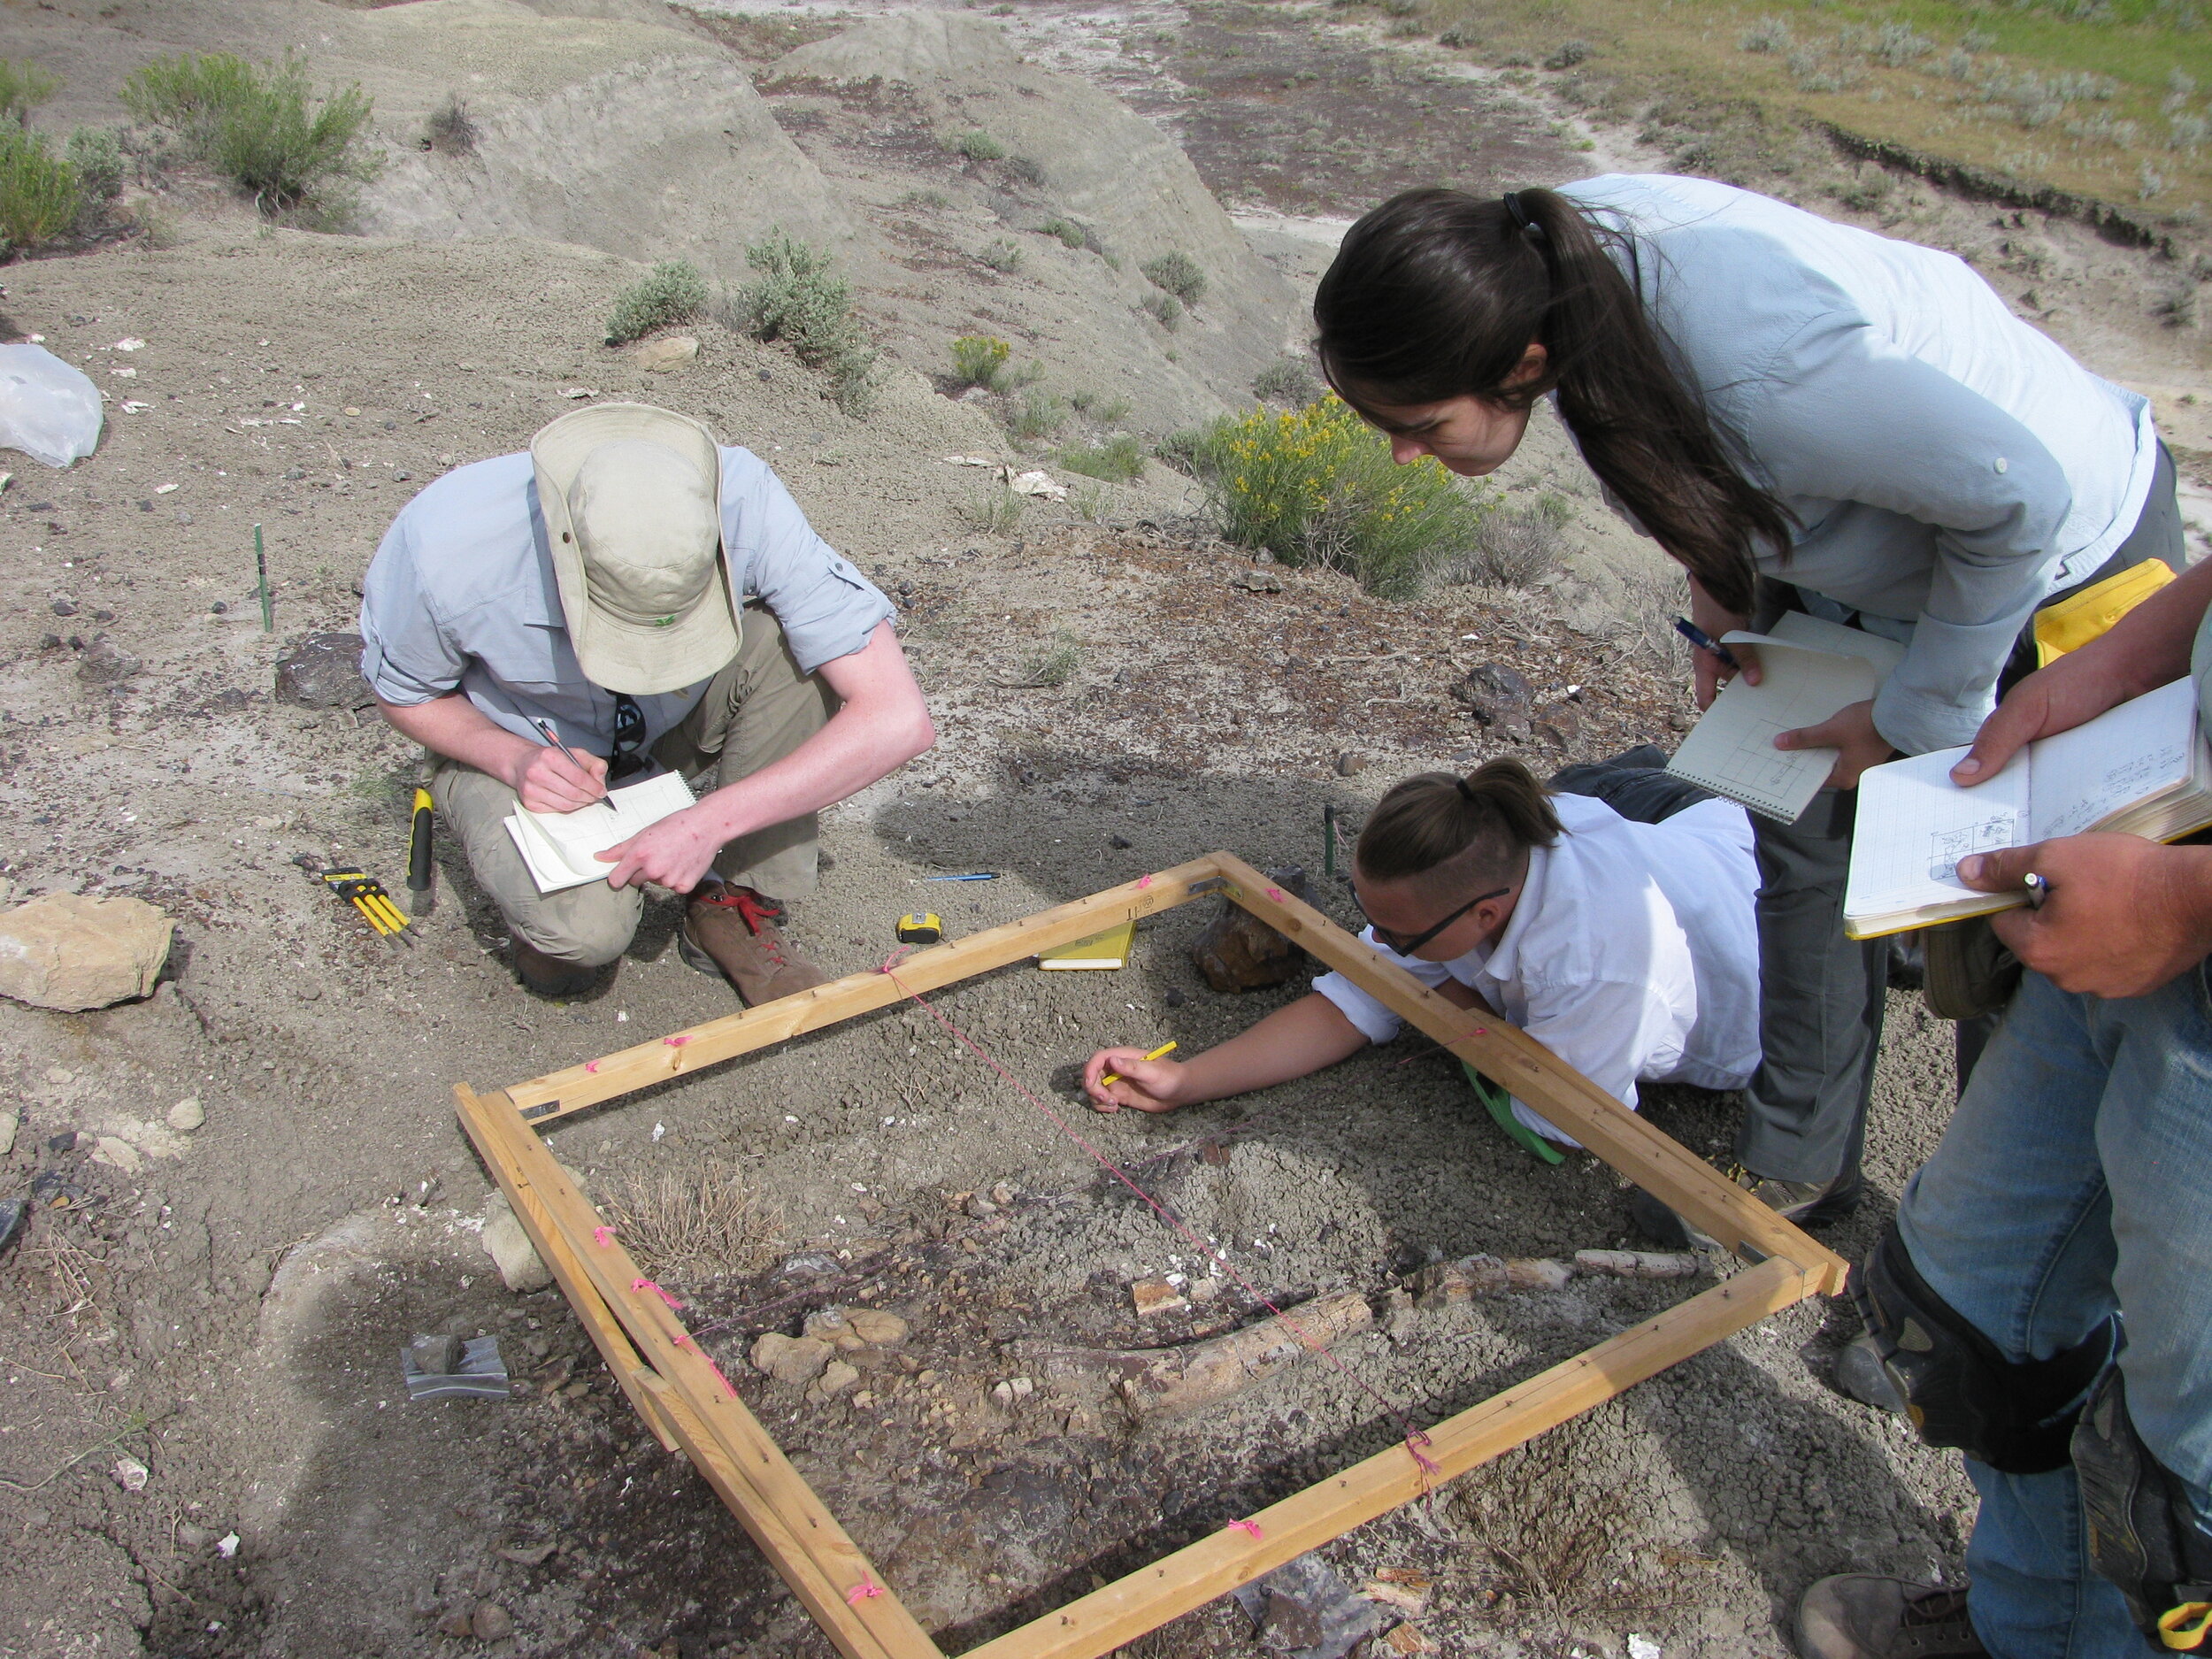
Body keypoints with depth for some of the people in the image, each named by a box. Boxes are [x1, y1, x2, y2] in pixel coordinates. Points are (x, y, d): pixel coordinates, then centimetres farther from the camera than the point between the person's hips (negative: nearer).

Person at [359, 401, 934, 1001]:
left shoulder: (744, 506, -34)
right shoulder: (445, 547, -34)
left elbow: (899, 720, -36)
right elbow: (402, 694, -10)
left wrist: (711, 822, -39)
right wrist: (514, 759, -30)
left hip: (675, 727, 2)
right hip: (519, 748, -2)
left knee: (785, 641, -31)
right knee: (586, 932, -32)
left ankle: (736, 906, -13)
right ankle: (549, 913, 5)